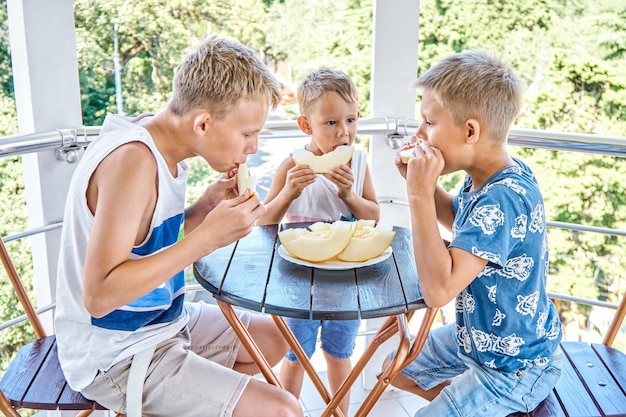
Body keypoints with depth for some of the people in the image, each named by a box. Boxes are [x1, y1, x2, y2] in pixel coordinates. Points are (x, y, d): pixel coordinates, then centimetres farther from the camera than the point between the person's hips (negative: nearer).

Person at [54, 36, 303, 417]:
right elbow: (98, 295, -30)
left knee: (274, 340, 23)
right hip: (116, 357, -9)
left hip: (162, 321, 9)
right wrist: (209, 236, -28)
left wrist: (205, 207, -6)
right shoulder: (132, 160, -27)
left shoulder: (163, 149, 1)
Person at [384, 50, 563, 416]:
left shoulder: (502, 199, -34)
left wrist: (420, 195, -35)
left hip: (513, 366, -9)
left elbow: (439, 289, -40)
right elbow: (460, 222, 17)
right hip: (478, 337, 9)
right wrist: (424, 182, -3)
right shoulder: (490, 177, -6)